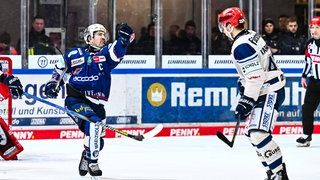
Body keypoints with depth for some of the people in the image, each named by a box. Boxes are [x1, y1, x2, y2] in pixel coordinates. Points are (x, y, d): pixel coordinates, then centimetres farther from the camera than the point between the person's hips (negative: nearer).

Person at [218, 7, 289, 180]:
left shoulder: (241, 46, -21)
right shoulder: (251, 35, 11)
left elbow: (255, 75, -26)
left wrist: (247, 101, -23)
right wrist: (243, 81, 31)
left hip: (269, 93, -11)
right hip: (266, 92, 11)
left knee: (259, 134, -20)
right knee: (252, 133, 17)